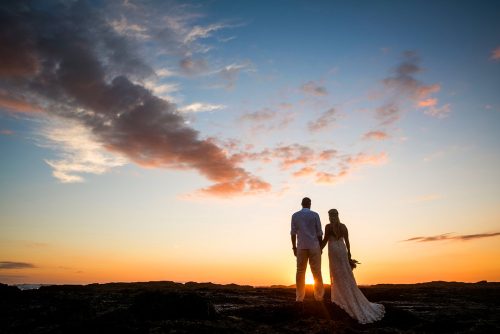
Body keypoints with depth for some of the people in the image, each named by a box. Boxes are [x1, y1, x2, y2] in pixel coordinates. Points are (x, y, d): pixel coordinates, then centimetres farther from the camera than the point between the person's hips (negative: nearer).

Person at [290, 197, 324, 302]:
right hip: (314, 246, -1)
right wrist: (320, 246, 9)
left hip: (301, 247, 1)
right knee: (316, 271, 4)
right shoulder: (315, 215, 0)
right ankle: (318, 295, 5)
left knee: (300, 271, 3)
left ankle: (299, 297, 2)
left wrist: (294, 247, 8)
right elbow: (319, 232, 1)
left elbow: (293, 233, 3)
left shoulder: (295, 215, 5)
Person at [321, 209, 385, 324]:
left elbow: (325, 240, -7)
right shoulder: (343, 226, 8)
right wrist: (349, 254, 18)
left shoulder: (328, 226, -6)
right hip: (343, 250, 5)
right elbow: (347, 241, 10)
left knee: (338, 275, 1)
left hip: (333, 251, -5)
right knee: (346, 275, 11)